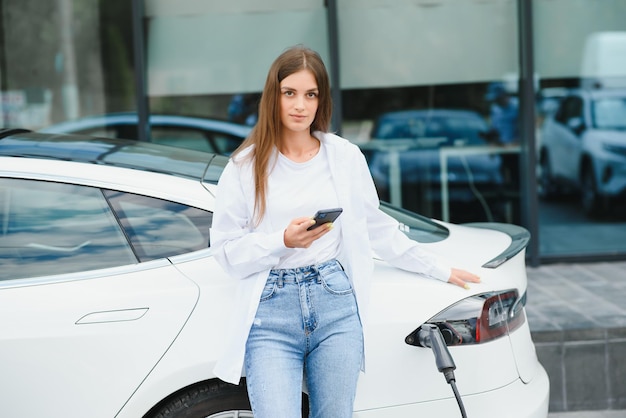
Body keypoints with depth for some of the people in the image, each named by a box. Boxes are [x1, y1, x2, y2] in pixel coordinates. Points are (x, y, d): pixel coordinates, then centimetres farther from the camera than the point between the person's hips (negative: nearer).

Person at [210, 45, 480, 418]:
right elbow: (226, 250, 0)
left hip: (336, 307, 2)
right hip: (271, 314, -2)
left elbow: (377, 227, 19)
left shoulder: (346, 156, 8)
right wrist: (282, 241, -16)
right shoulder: (246, 166, 2)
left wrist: (439, 269, 22)